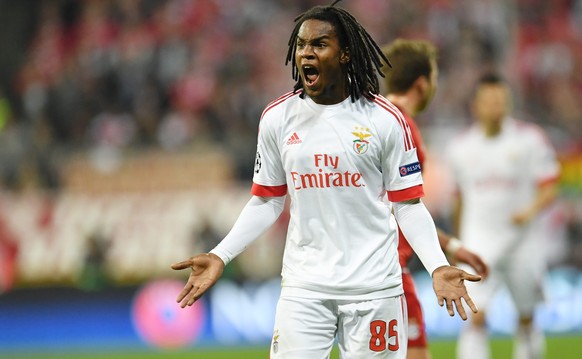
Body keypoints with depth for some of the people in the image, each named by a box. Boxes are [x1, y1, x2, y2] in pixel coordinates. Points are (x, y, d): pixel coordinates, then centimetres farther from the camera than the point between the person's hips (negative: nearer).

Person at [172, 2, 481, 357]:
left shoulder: (385, 119, -3)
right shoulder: (276, 118, 4)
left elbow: (408, 204, 0)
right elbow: (267, 202, 12)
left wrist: (438, 265, -14)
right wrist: (220, 255, 0)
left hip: (374, 286, -2)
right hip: (303, 286, 2)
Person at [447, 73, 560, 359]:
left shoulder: (529, 139, -2)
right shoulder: (461, 147, 4)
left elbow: (549, 189, -2)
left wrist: (530, 210, -23)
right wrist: (458, 243, 23)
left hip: (521, 241, 0)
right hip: (479, 242, 0)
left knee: (526, 319, 11)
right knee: (475, 318, -14)